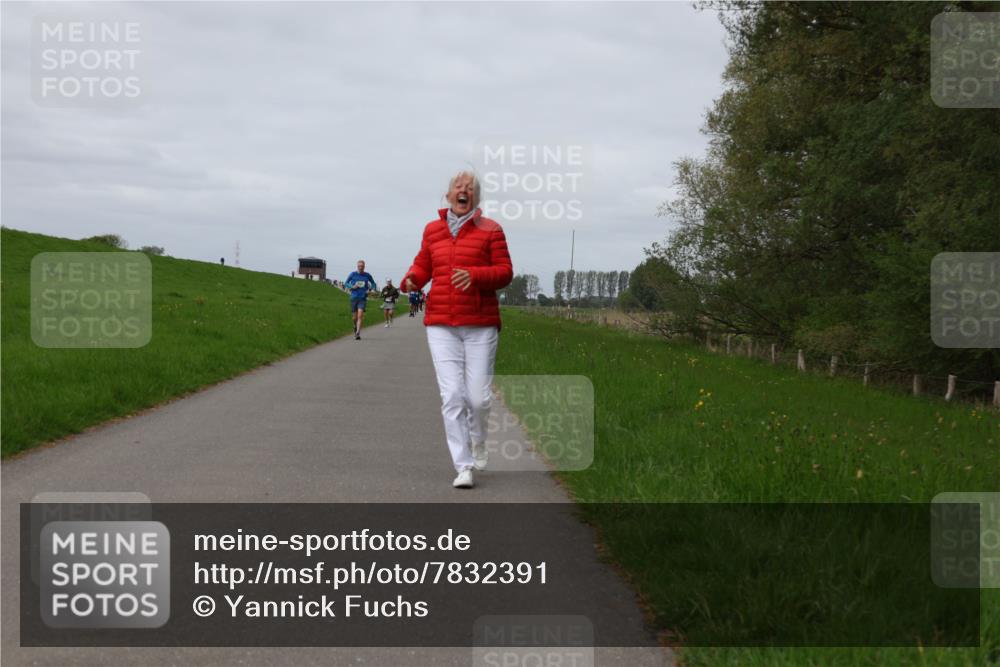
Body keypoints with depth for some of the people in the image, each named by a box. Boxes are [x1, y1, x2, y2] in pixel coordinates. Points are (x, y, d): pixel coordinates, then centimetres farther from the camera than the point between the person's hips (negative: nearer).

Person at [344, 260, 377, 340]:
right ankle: (355, 327, 39)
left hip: (363, 298, -1)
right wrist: (352, 287, -9)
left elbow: (373, 284, 16)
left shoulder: (367, 275, 2)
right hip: (354, 297, 1)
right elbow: (346, 283, 10)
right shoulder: (353, 274, 1)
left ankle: (358, 333, -22)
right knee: (355, 317, 7)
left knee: (360, 315, -18)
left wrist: (370, 290, -4)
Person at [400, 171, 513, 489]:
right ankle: (464, 467, -4)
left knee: (478, 397, -4)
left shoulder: (490, 230, 1)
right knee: (452, 396, -9)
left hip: (480, 325, -2)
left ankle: (478, 441, 31)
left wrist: (474, 275, -21)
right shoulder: (432, 230, 10)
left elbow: (505, 272, -2)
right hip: (441, 325, 2)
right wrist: (411, 280, -4)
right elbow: (423, 265, 19)